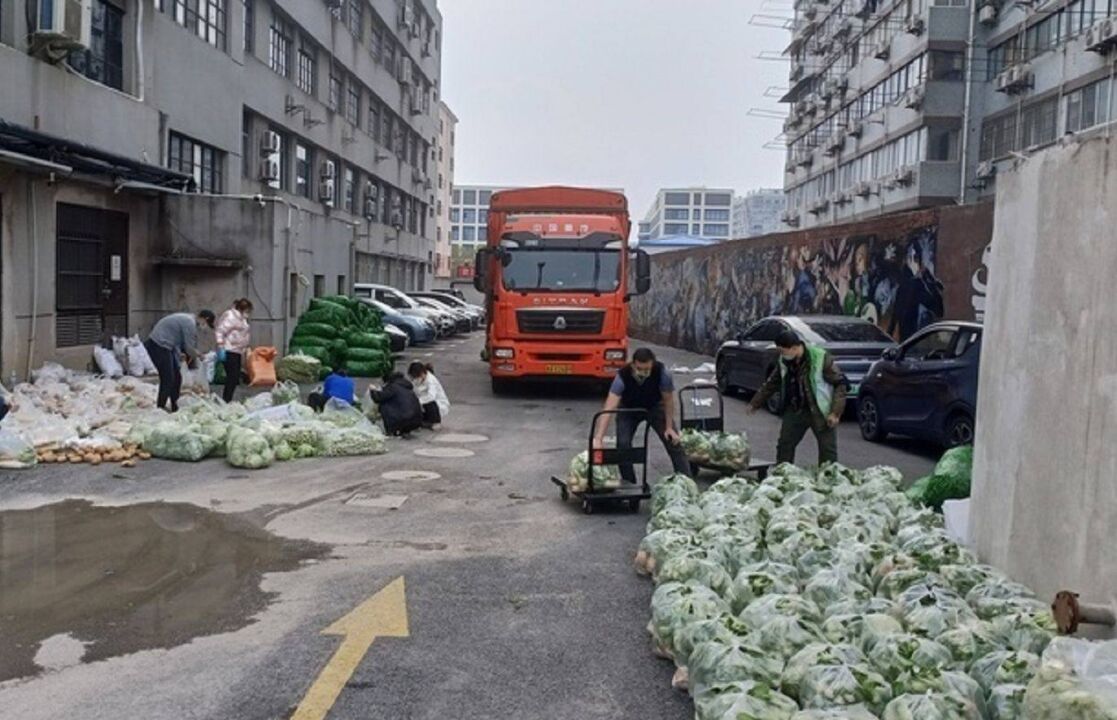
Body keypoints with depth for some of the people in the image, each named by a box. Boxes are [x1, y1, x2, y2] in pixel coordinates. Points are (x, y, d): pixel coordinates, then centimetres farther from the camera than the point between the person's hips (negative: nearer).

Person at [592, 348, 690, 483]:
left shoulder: (662, 373, -35)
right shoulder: (623, 377, -38)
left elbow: (668, 400, -19)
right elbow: (609, 408, -45)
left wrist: (669, 427, -17)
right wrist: (598, 438, -53)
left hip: (655, 406, 1)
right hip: (628, 409, -1)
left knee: (673, 440, -6)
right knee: (623, 444, -15)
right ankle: (629, 484, 2)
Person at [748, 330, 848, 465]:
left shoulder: (821, 358, -17)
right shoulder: (784, 362, 1)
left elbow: (839, 383, -14)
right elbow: (771, 383, 16)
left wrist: (835, 412, -18)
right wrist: (755, 403, 18)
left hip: (819, 412, -6)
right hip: (794, 411, 6)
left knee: (828, 449, -2)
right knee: (784, 445, 9)